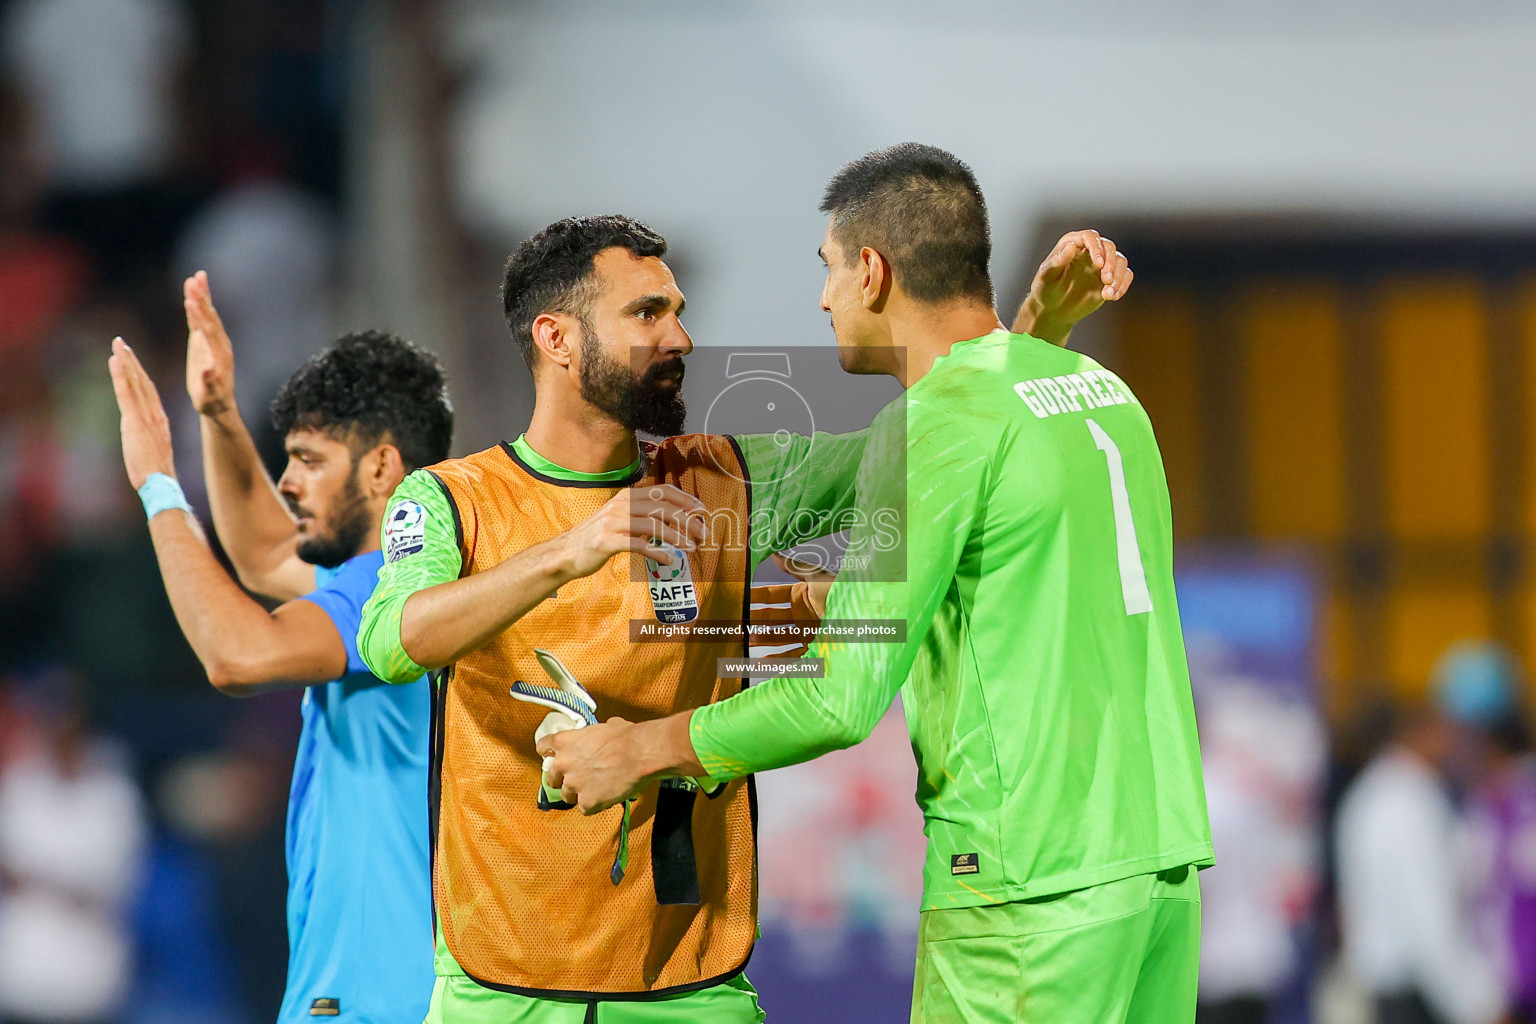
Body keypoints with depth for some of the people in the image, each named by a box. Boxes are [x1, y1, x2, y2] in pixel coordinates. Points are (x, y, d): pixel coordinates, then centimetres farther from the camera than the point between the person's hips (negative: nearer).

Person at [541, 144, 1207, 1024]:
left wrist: (643, 751, -3)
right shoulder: (1107, 392, 15)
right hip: (1163, 850, 8)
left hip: (1033, 881, -8)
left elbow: (844, 701, -14)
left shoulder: (934, 426, -11)